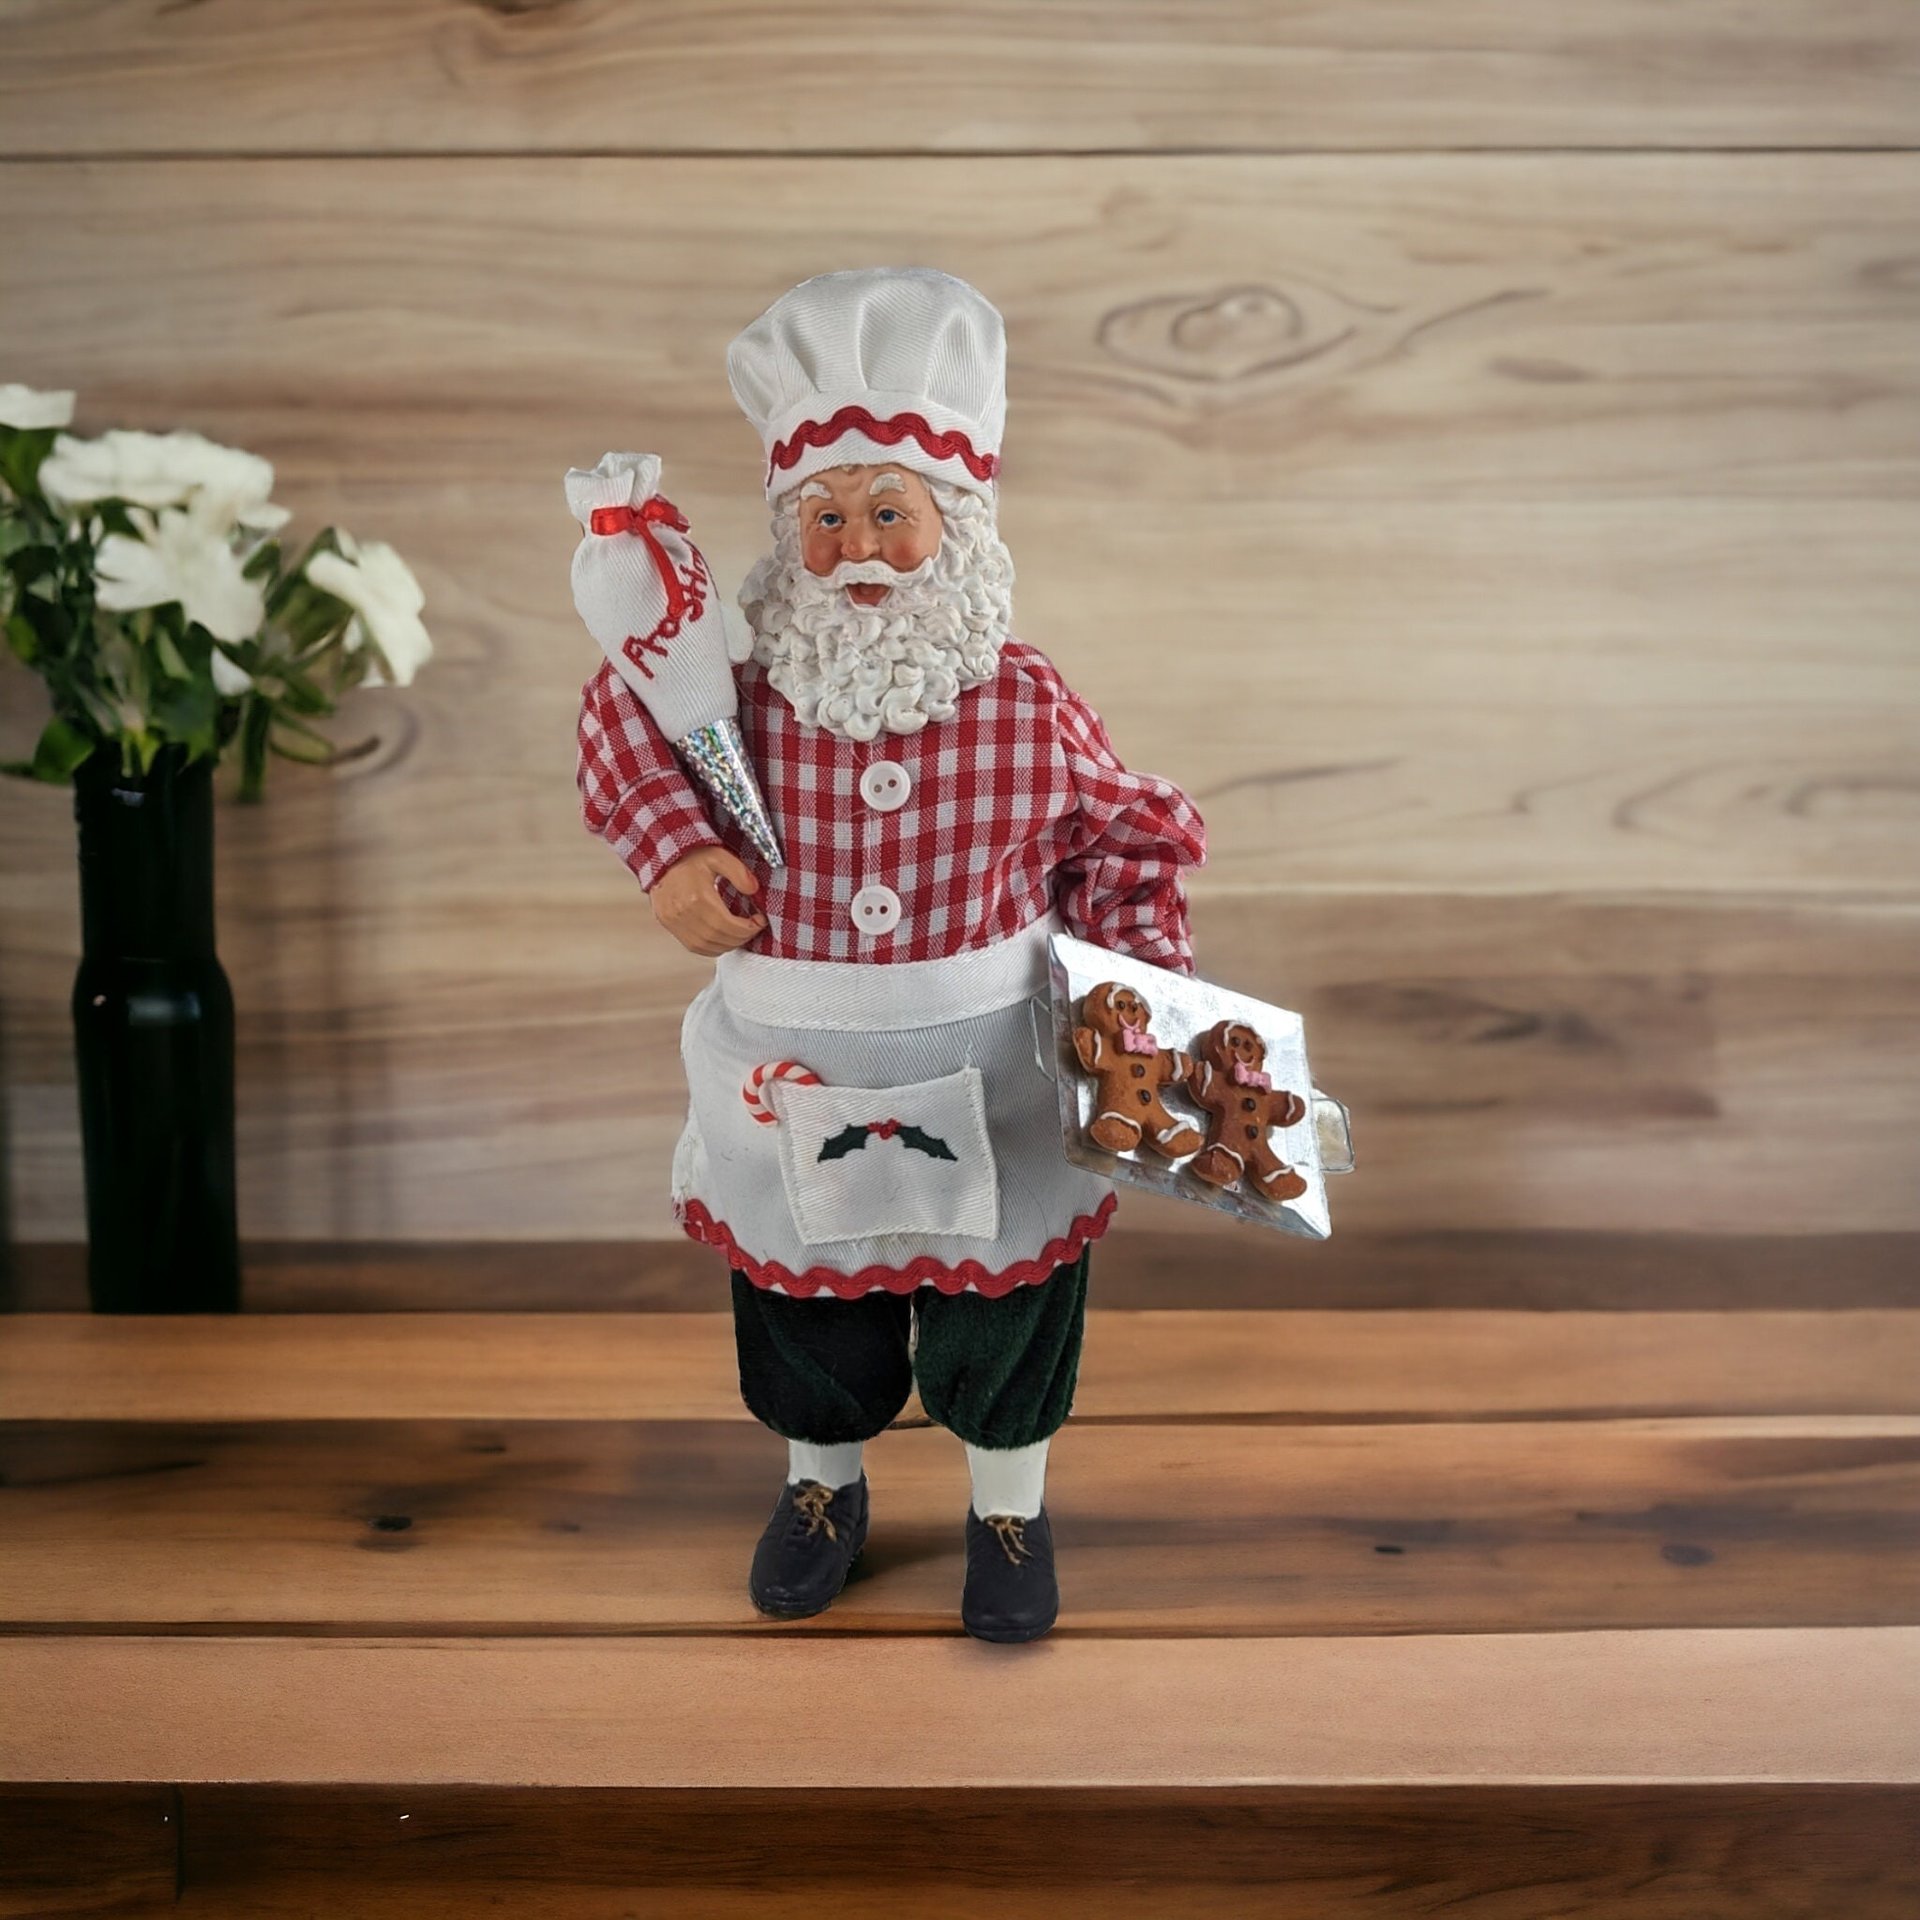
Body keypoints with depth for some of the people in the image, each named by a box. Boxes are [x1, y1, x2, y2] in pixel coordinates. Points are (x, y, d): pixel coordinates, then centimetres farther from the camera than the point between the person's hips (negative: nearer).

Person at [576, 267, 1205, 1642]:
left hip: (982, 1075, -1)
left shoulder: (1025, 706, -14)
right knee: (805, 1299, 22)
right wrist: (674, 851, -14)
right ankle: (824, 1479, 51)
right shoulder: (745, 693, -14)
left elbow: (1121, 841, 0)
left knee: (1004, 1302, 17)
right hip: (794, 1076, 1)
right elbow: (623, 716, 2)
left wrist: (1145, 967, -9)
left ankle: (1009, 1506, 45)